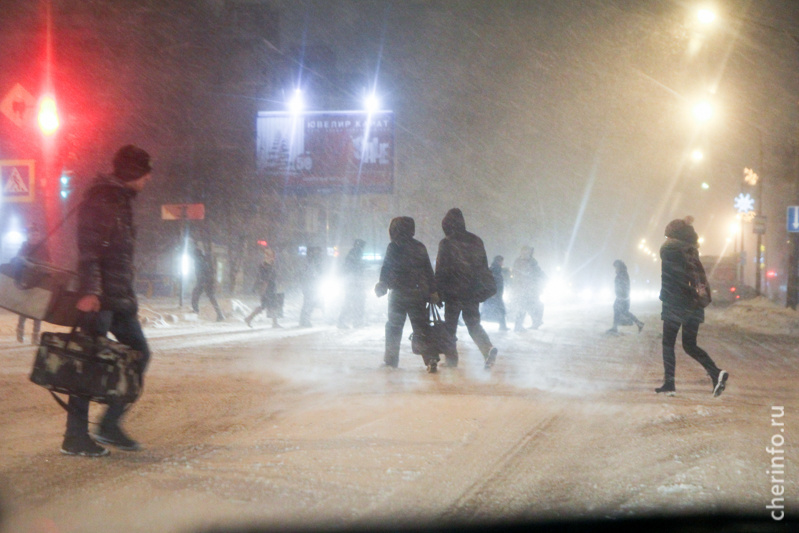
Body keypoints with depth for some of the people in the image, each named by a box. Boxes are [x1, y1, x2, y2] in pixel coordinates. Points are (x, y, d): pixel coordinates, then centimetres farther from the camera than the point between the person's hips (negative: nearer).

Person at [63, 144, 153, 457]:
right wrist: (89, 291, -31)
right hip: (99, 299, -10)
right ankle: (75, 437, -1)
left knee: (139, 353, 8)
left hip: (120, 299, 10)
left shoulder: (122, 200, 18)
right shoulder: (101, 198, -11)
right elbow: (88, 249, -21)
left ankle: (110, 425, 13)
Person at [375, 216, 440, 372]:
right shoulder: (420, 247, 9)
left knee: (394, 326, 10)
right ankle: (431, 358, -10)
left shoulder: (394, 246, -5)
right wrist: (432, 291, 15)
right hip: (418, 294, 4)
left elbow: (386, 268, -6)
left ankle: (391, 359, 12)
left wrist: (382, 285, 6)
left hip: (398, 293, -3)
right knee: (421, 326, 4)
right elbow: (429, 271, 11)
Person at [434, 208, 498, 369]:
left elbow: (440, 271, -9)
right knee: (473, 321, 11)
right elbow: (484, 267, 13)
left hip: (453, 291, -4)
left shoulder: (446, 243, -9)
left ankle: (451, 358, 8)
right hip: (473, 291, 5)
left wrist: (438, 292, -2)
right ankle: (488, 348, -12)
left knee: (450, 324, 7)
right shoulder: (476, 241, 8)